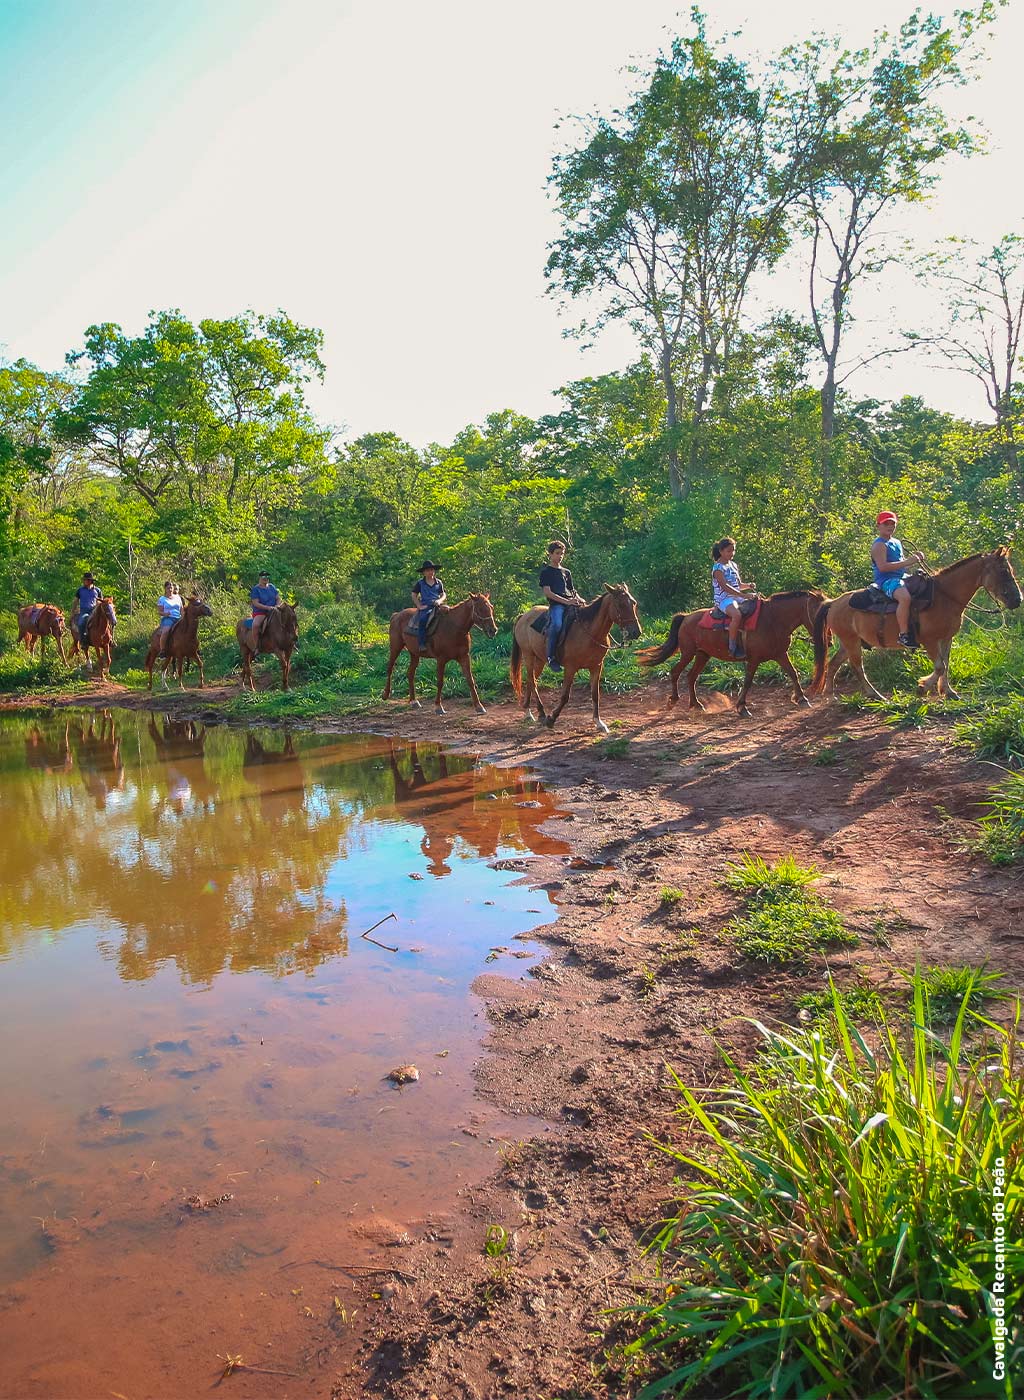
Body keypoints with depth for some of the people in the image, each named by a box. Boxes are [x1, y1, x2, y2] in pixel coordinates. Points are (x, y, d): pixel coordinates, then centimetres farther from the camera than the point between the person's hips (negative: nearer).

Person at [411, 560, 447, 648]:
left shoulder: (439, 582, 14)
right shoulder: (420, 583, 8)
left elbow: (443, 594, 18)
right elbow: (414, 596, 10)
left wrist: (440, 600, -4)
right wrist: (419, 606, -2)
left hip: (437, 606, 3)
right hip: (425, 607, -3)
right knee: (422, 620, -32)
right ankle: (421, 644, -30)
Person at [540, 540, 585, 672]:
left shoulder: (566, 572, 24)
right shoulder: (546, 572, 6)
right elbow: (547, 592, -5)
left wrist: (579, 599, 2)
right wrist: (566, 601, -15)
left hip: (571, 604, 6)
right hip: (556, 605, -6)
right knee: (557, 624, -35)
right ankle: (551, 657, -28)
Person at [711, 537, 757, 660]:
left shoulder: (733, 565, 18)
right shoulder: (718, 568, -8)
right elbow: (725, 586, -21)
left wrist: (748, 586, 2)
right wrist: (743, 595, -28)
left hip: (737, 598, 9)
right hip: (724, 600, -9)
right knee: (737, 615, -38)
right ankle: (733, 647, -31)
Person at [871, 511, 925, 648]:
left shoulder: (897, 543, 20)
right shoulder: (879, 545, -9)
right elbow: (883, 566, -22)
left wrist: (914, 558, 10)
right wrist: (907, 562, -24)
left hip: (902, 577, 10)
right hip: (886, 580, -10)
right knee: (905, 597, -37)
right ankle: (904, 635, -34)